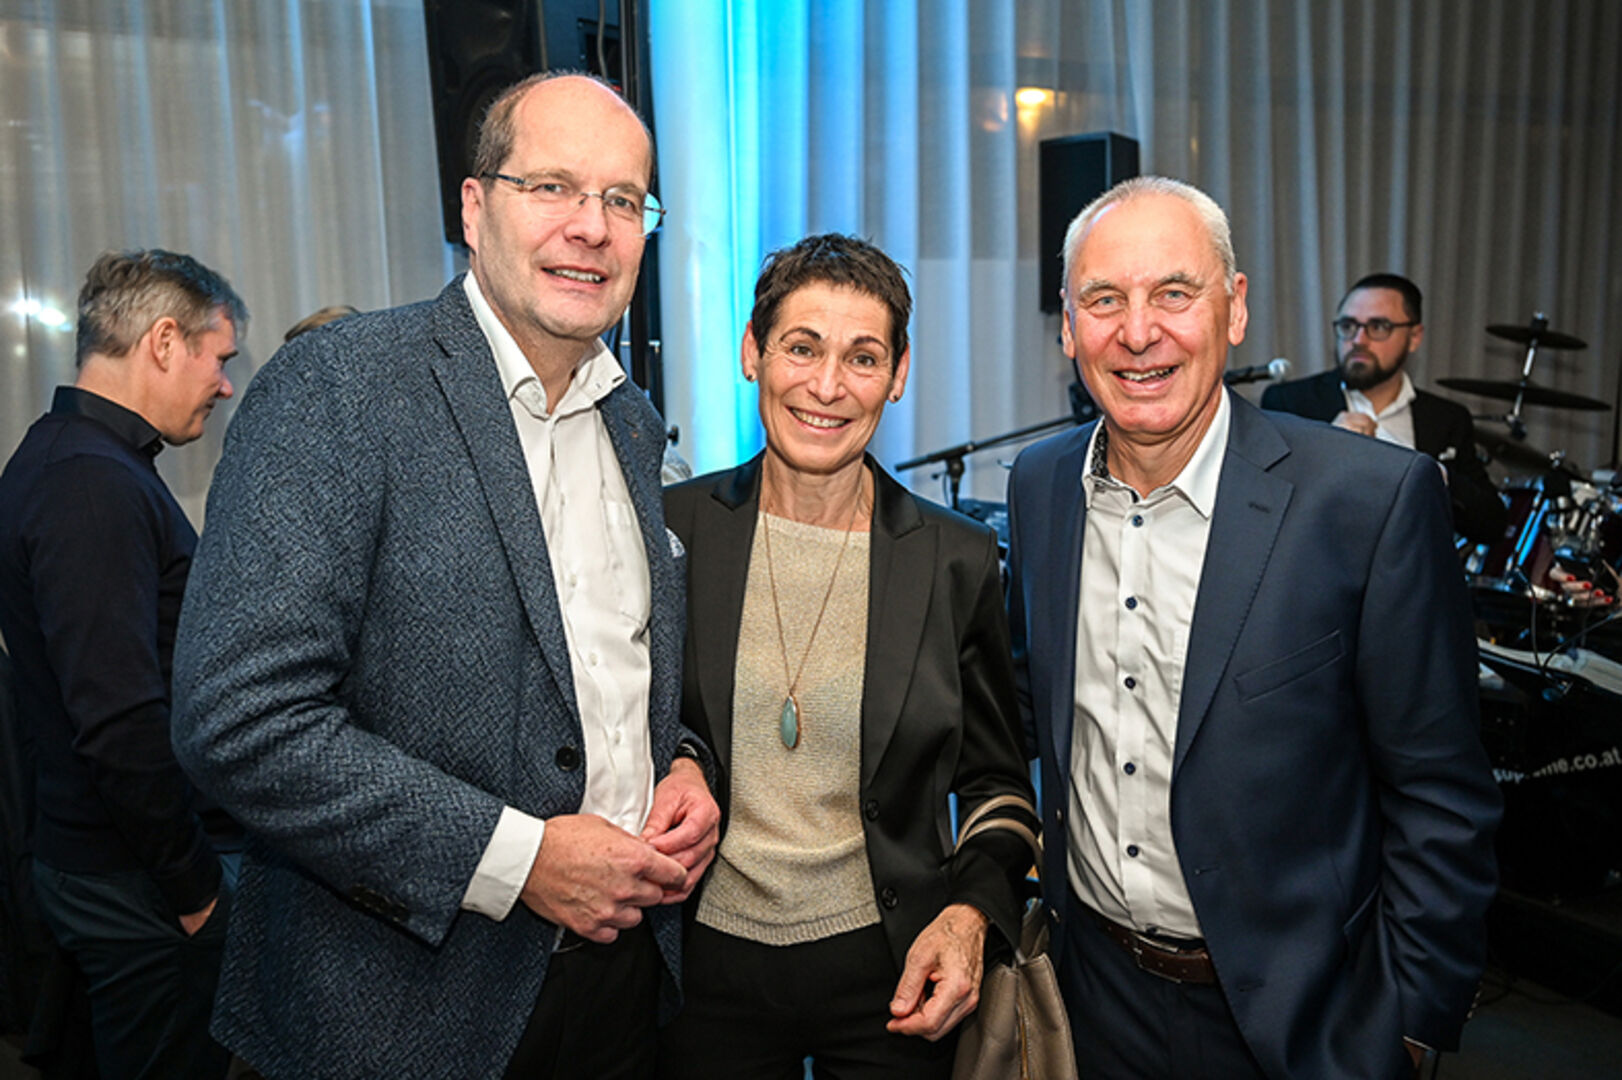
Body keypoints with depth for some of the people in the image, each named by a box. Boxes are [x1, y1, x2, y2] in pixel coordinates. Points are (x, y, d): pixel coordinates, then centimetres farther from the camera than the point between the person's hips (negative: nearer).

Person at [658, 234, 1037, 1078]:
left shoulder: (958, 560, -7)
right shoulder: (670, 530, -6)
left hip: (889, 972, 0)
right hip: (708, 967, 1)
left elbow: (996, 779, 3)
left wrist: (969, 915, -10)